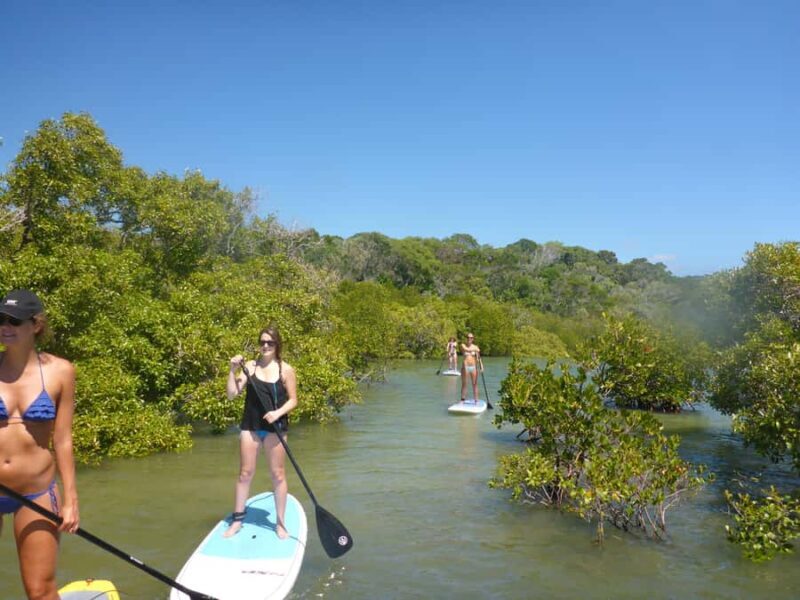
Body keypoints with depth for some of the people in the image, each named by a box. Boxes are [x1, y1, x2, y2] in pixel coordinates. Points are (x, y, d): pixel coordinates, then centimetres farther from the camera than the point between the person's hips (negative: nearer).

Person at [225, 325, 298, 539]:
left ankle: (280, 523, 15)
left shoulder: (285, 370, -3)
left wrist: (278, 413, -18)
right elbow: (232, 394, -4)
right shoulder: (250, 366, 0)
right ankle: (237, 520, 22)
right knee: (245, 473, 9)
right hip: (250, 426, 2)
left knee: (278, 475, 4)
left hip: (274, 427, -2)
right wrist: (233, 370, -14)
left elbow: (292, 400, -1)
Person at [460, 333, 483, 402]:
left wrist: (481, 366, -8)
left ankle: (476, 400, 3)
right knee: (464, 384, 0)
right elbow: (467, 349, -19)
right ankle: (463, 399, 4)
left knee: (475, 384, 1)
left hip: (473, 367, 1)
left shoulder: (475, 347, 7)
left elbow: (478, 358, 3)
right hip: (465, 366, -1)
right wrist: (474, 350, -13)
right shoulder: (463, 345, 4)